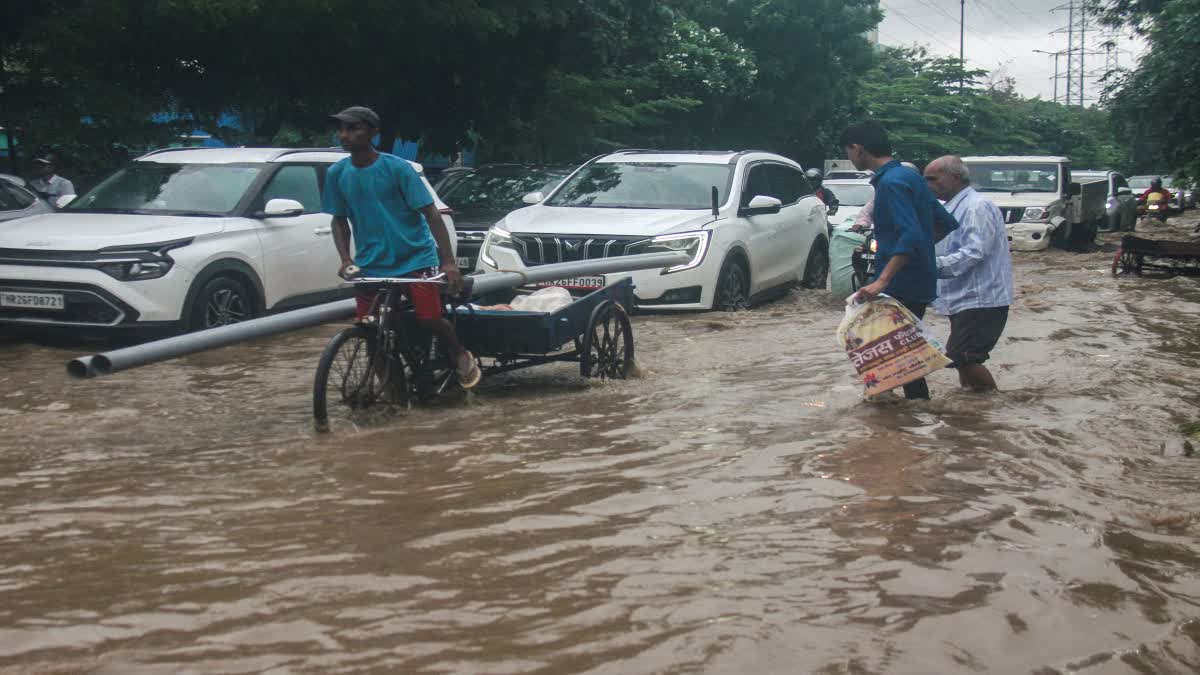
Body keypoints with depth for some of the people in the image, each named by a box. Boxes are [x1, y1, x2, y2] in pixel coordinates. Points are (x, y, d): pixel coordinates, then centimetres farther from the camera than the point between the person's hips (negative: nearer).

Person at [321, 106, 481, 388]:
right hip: (371, 265, 4)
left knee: (429, 318, -13)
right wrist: (346, 259, -5)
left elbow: (430, 213, -11)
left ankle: (461, 356, 17)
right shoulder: (337, 173, 1)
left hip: (414, 258, -4)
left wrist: (448, 261, -18)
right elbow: (339, 220, 12)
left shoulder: (397, 168, -11)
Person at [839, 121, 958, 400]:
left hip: (902, 285, -10)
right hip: (919, 282, 10)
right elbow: (946, 223, 18)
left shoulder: (891, 183, -16)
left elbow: (911, 235, -27)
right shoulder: (909, 176, 13)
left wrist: (882, 281, -33)